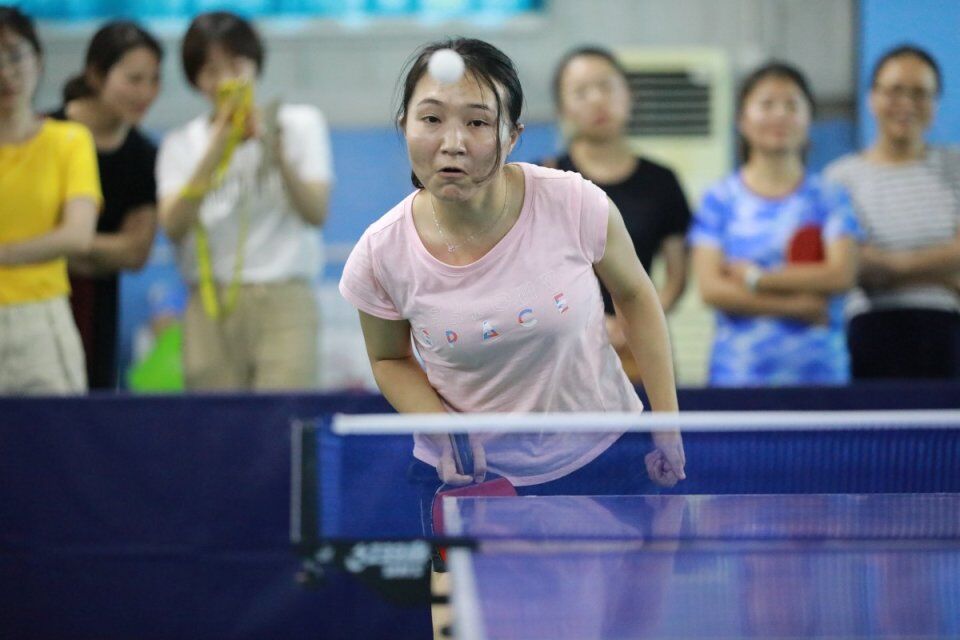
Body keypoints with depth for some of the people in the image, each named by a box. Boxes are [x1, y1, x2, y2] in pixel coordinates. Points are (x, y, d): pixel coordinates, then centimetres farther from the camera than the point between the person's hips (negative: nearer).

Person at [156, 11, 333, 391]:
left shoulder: (300, 124, 9)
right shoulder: (181, 144, 11)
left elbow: (316, 213, -3)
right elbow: (173, 226, -5)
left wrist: (275, 150, -17)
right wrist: (215, 153, -13)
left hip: (284, 301, -1)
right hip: (212, 307, 2)